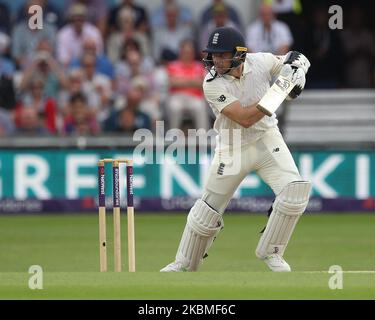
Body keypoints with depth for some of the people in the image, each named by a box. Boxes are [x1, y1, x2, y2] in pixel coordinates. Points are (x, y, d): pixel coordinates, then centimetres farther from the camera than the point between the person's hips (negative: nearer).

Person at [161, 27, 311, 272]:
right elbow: (245, 118, -28)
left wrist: (298, 65, -18)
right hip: (233, 148, -2)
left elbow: (297, 59, 7)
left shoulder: (260, 61, -12)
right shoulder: (212, 84, -21)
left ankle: (270, 252, 1)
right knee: (209, 208, 3)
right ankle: (185, 264, 24)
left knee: (295, 189, -18)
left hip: (267, 139, 2)